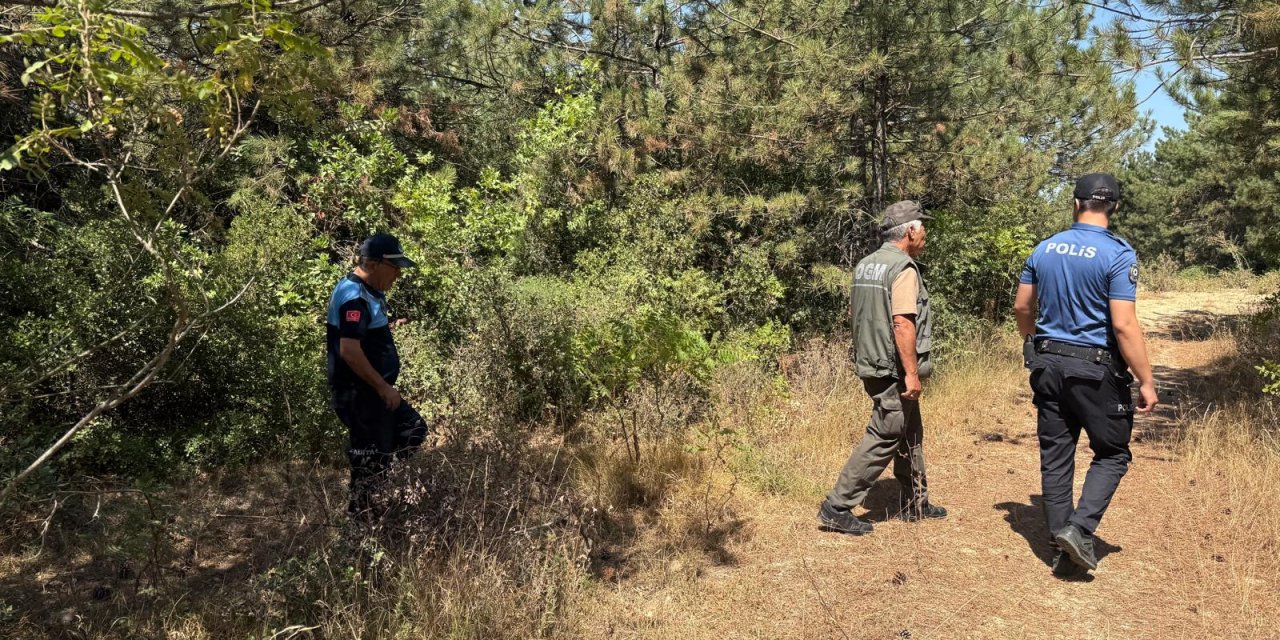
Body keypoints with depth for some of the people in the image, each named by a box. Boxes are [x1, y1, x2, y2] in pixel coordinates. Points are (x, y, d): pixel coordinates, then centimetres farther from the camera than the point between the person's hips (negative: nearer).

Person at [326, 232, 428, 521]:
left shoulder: (369, 292, 11)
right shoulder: (354, 297, -21)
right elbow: (349, 350, -29)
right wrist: (384, 387, -23)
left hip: (372, 391, 10)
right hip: (358, 394, -10)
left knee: (413, 429, 17)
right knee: (370, 456, -1)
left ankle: (367, 491, 21)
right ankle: (364, 514, 13)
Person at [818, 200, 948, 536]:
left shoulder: (866, 265, 12)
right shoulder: (903, 268, -16)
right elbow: (903, 323, -24)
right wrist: (912, 372, -22)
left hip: (872, 364, 9)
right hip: (894, 369, -9)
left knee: (910, 433, 19)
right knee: (883, 439, -4)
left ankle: (915, 503, 29)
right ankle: (837, 507, -2)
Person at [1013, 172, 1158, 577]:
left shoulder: (1044, 249, 3)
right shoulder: (1118, 255, -13)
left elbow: (1022, 307, 11)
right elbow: (1124, 325, -18)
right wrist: (1146, 381, -11)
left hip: (1048, 365, 5)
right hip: (1096, 370, -5)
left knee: (1055, 456, 10)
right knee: (1113, 453, 11)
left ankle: (1063, 547, 15)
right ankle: (1079, 528, -4)